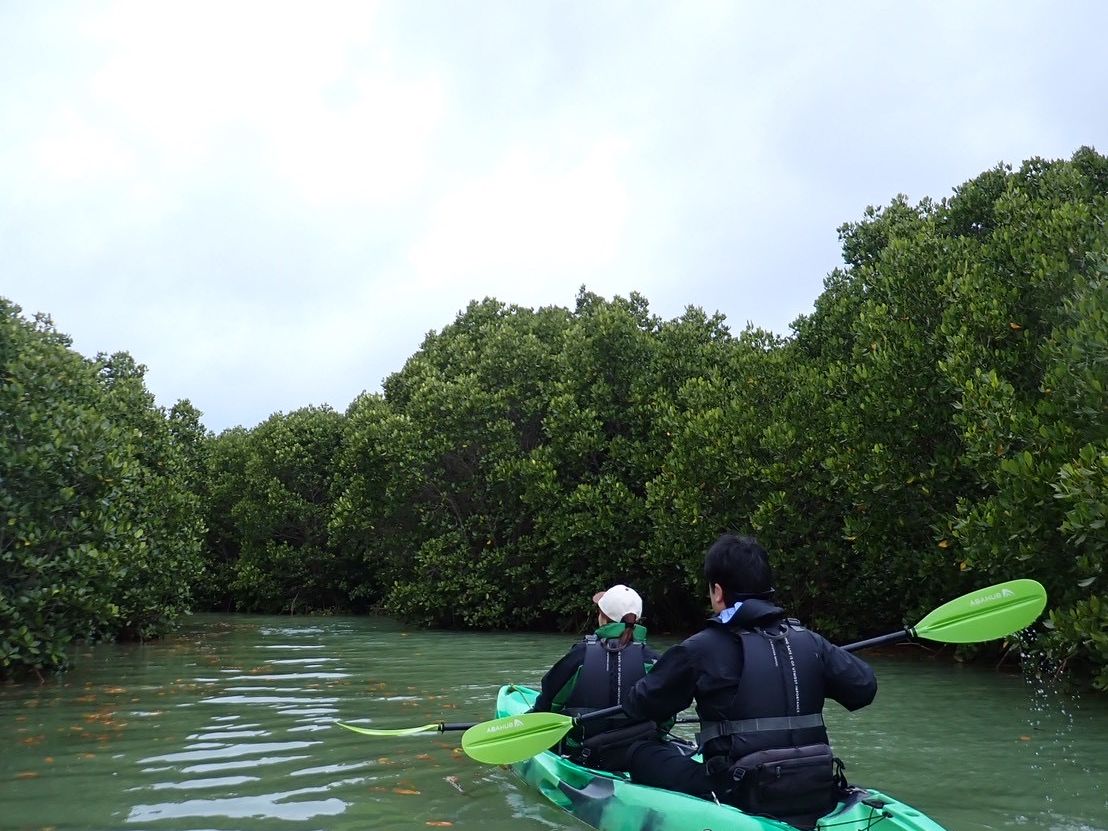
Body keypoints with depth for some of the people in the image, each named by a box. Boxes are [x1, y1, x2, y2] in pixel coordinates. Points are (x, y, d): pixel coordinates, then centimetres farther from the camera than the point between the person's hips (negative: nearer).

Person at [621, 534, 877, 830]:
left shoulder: (701, 648, -8)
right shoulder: (809, 641, 2)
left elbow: (640, 705, 0)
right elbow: (864, 686, 5)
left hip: (745, 801, -5)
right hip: (819, 800, 5)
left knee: (640, 753, 10)